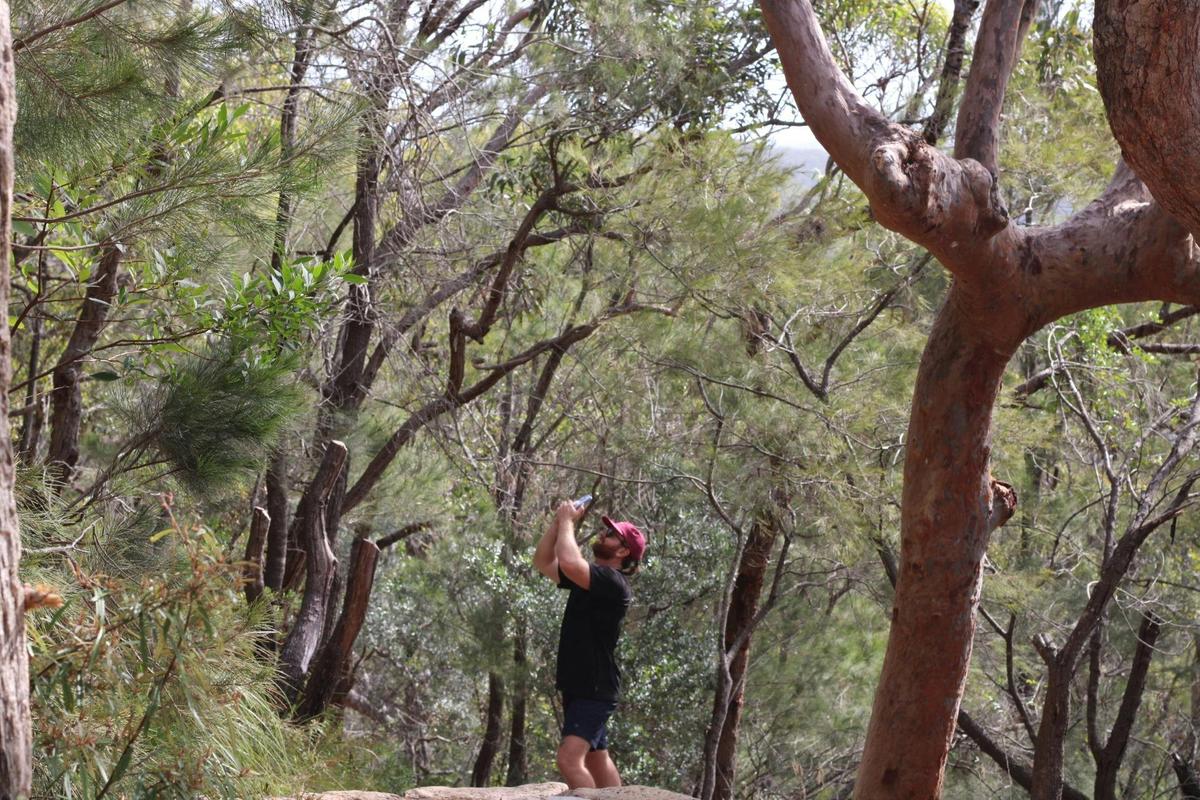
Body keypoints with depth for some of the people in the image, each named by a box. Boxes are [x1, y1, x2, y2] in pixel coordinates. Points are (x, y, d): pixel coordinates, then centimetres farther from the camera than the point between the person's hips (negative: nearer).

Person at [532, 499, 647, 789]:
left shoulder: (613, 582, -17)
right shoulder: (588, 577, 12)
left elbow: (569, 562, -32)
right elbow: (542, 561, 15)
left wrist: (568, 522, -17)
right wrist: (558, 521, 3)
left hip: (596, 688, -10)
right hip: (579, 686, 10)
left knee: (570, 759, -25)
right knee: (597, 760, 18)